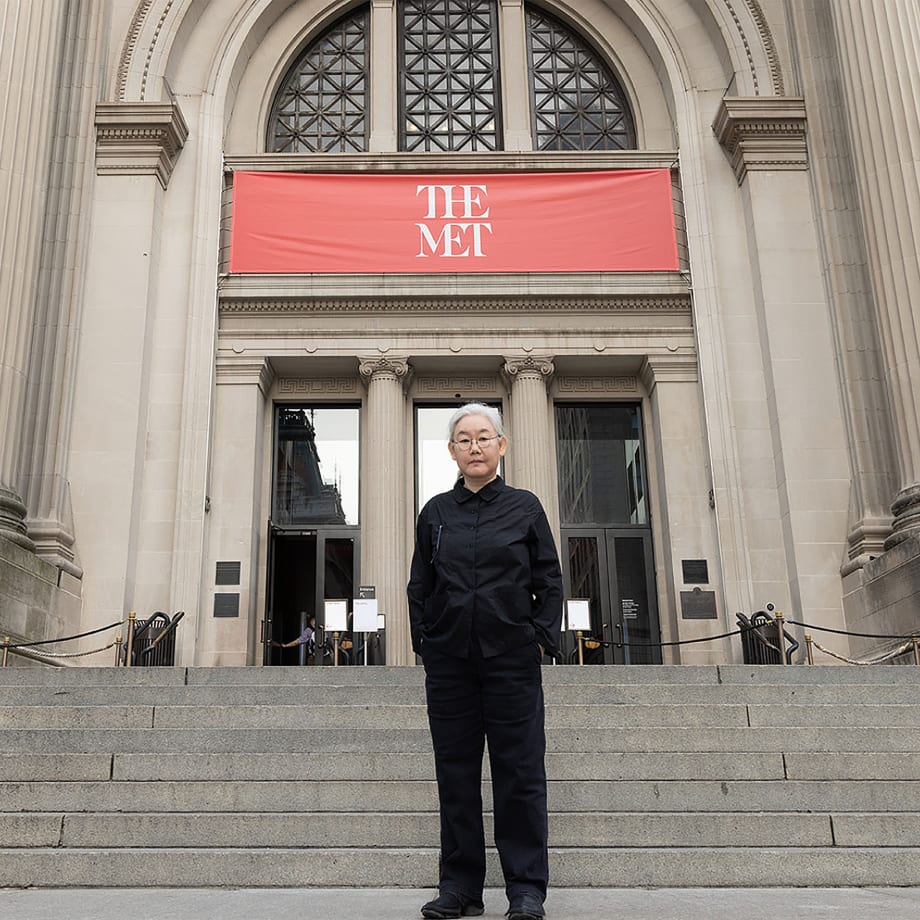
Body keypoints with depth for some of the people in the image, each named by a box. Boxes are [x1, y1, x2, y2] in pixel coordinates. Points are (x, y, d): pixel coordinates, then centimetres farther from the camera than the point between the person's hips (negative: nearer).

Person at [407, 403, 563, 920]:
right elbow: (419, 586, 12)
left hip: (513, 658, -2)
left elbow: (551, 582, 5)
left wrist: (542, 638, -4)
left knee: (520, 772, 1)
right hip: (449, 660, 2)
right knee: (456, 774, 6)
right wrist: (424, 641, 2)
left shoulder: (525, 508, 5)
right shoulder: (436, 512, 10)